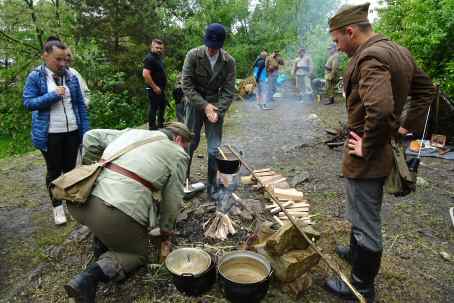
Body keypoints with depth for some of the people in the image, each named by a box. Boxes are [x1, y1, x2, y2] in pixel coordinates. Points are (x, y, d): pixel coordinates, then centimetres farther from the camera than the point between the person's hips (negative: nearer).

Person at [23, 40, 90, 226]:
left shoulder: (71, 77, 5)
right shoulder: (35, 77, -3)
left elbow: (80, 105, 5)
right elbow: (28, 103, -8)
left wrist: (85, 131, -1)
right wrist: (53, 95, -17)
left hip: (72, 132, 3)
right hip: (49, 134, -2)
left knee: (70, 168, 12)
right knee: (54, 170, 9)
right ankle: (57, 207, 24)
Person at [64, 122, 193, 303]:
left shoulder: (133, 132, 23)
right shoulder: (177, 154, 9)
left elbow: (91, 137, 22)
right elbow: (172, 201, 9)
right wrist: (166, 234, 23)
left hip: (80, 204, 7)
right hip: (119, 214, -6)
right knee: (138, 254, 20)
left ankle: (102, 245, 29)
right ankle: (94, 274, -4)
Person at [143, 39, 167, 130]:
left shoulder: (158, 57, 13)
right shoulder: (150, 58, -17)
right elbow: (145, 74, -27)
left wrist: (162, 87, 16)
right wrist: (154, 87, -24)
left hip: (161, 88, 10)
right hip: (154, 89, -10)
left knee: (163, 105, 21)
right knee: (154, 108, -2)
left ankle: (161, 125, 37)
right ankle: (152, 128, 9)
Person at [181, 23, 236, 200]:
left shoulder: (229, 61, -7)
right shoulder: (193, 55, -10)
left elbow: (228, 91, -6)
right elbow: (187, 85, -12)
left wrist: (218, 111, -21)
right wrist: (204, 105, -19)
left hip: (216, 106, 1)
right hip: (195, 104, -1)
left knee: (215, 148, 1)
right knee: (190, 143, 5)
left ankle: (212, 185, 18)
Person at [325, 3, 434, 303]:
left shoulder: (369, 58, -22)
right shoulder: (399, 51, 9)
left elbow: (380, 109, -37)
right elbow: (426, 90, 17)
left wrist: (367, 148, -22)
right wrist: (407, 126, 12)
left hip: (366, 159, -10)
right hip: (384, 154, 10)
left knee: (366, 223, 6)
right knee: (366, 215, 28)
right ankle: (357, 252, 51)